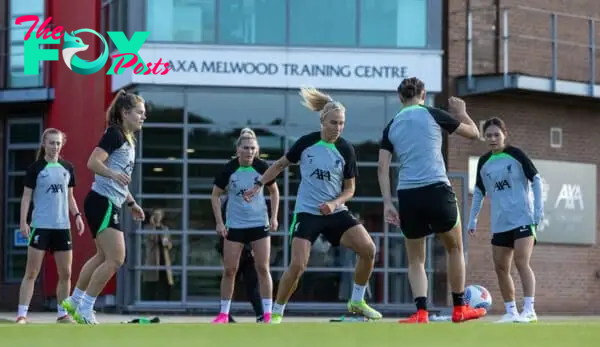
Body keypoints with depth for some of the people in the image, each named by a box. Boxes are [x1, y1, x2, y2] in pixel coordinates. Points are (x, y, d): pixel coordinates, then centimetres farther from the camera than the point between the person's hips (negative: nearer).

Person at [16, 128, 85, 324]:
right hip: (40, 226, -4)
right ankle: (22, 314, -5)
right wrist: (23, 221, -12)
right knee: (31, 272, -5)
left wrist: (77, 215, 4)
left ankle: (63, 314, 16)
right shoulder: (36, 168, -2)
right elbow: (27, 196, -3)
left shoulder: (68, 168, 10)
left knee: (65, 273, 5)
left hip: (62, 227, 4)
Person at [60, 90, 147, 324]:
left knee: (104, 256, 18)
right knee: (116, 259, -13)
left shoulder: (128, 140, 18)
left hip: (110, 205, 10)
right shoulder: (114, 134, -11)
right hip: (101, 203, -10)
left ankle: (74, 302, 27)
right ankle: (84, 309, -5)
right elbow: (93, 162, -24)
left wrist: (131, 203, 28)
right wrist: (114, 174, -39)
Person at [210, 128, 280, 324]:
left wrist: (274, 217, -1)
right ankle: (224, 314, 10)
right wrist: (219, 223, -8)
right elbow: (215, 195, -1)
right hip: (235, 225, 0)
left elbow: (274, 191, 7)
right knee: (229, 270, 0)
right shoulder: (229, 170, -12)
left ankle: (267, 314, 1)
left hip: (259, 223, 0)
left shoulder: (262, 167, -9)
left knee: (263, 269, -3)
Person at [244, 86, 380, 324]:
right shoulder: (307, 143, -6)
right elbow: (281, 164, 10)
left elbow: (349, 190, 2)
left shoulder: (346, 150, -4)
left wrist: (334, 203, -16)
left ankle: (357, 301, 5)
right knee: (298, 265, -17)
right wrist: (259, 184, 6)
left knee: (368, 249, -14)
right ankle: (276, 313, 1)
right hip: (307, 213, -2)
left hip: (335, 212, 2)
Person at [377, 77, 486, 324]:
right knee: (454, 249, 18)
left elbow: (382, 167, 6)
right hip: (436, 189, -3)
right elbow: (474, 133, 14)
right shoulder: (432, 114, 5)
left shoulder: (391, 126, 14)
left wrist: (387, 203, 7)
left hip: (407, 195, 3)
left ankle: (421, 313, -4)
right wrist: (462, 112, 32)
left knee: (415, 260, 13)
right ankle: (459, 309, 21)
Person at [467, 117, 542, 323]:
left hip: (523, 219, -6)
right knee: (501, 268, 4)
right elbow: (479, 192, 17)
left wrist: (539, 208, -9)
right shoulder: (483, 163, 8)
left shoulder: (515, 154, -5)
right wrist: (473, 219, 13)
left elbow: (535, 179, -2)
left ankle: (529, 310, -19)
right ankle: (511, 312, 12)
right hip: (499, 224, 6)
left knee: (521, 262, -17)